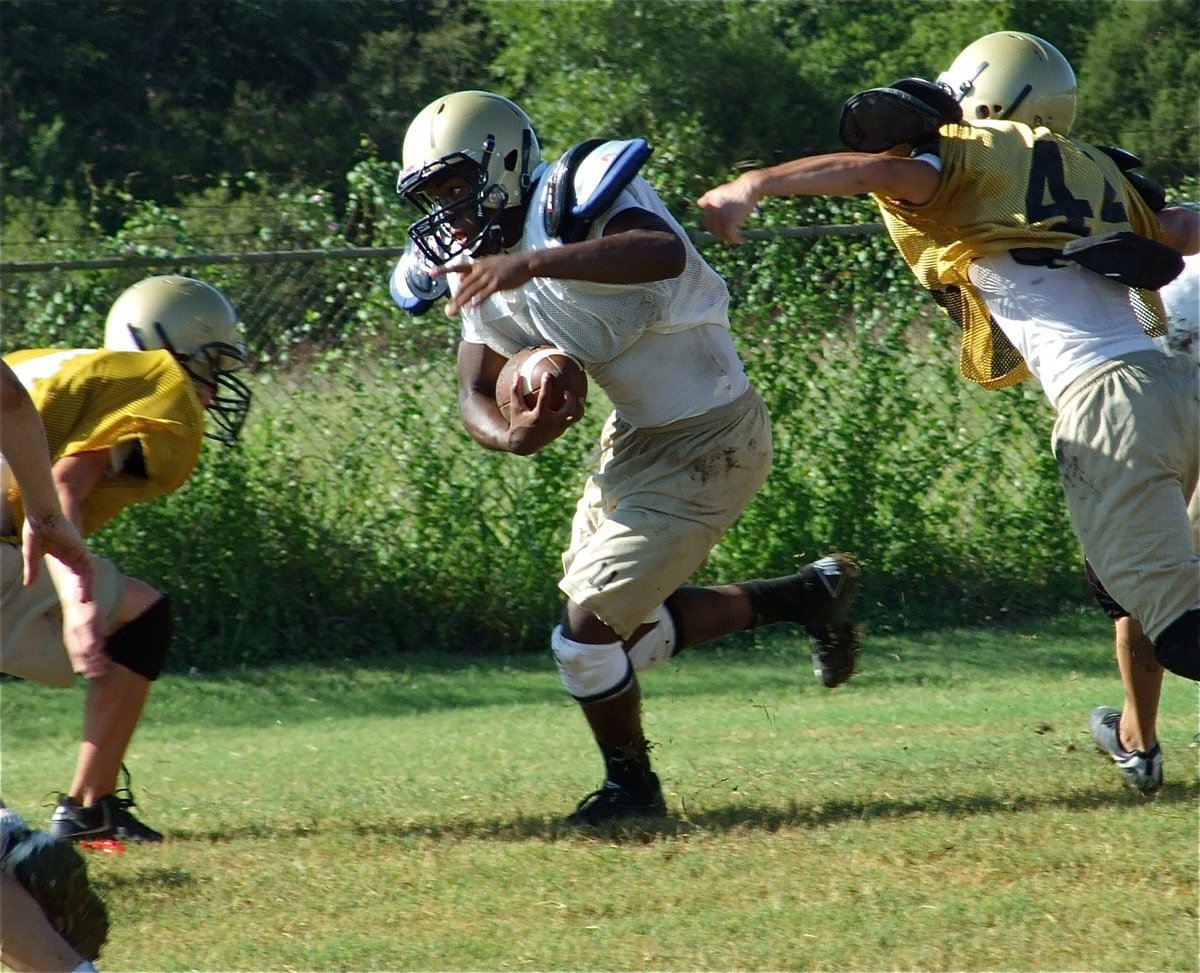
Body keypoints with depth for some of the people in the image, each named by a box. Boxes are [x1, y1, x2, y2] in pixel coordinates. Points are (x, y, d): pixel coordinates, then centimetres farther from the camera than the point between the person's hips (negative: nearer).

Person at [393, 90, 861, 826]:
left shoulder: (574, 204, -24)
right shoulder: (485, 273, 2)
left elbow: (666, 254, -45)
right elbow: (476, 392, 1)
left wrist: (535, 263, -53)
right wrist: (512, 435, -23)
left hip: (708, 446, -10)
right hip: (637, 438, 10)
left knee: (590, 633, -8)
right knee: (626, 632, 19)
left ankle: (632, 787, 16)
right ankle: (806, 596, 30)